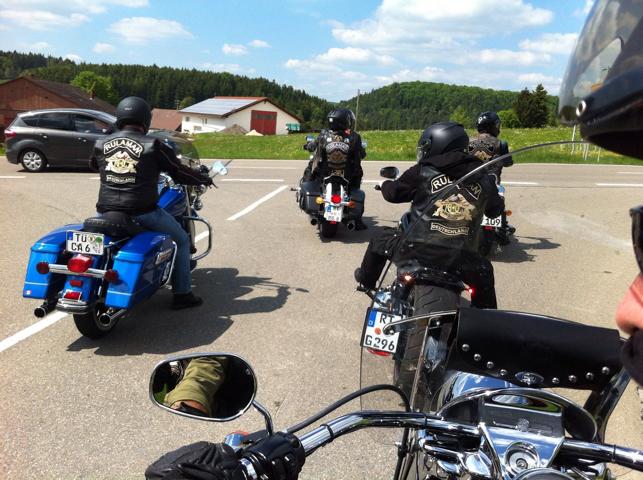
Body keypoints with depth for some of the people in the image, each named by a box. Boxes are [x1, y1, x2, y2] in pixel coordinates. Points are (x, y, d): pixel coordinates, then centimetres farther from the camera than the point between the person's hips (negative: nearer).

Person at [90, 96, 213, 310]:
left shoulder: (101, 144, 6)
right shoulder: (152, 145, -7)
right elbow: (179, 172, -1)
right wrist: (204, 179, 17)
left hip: (106, 211, 5)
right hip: (142, 213, -5)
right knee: (181, 239, 16)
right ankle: (182, 294, 15)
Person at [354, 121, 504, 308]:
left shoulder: (422, 172, 0)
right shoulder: (483, 178, 6)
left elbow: (393, 193, 13)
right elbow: (496, 209, 22)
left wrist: (386, 185, 37)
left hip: (418, 251, -1)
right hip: (461, 260, 2)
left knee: (380, 240, 28)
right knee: (484, 273, 34)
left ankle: (366, 280, 49)